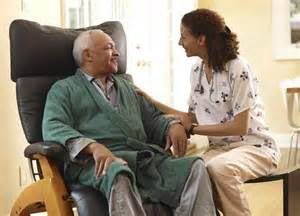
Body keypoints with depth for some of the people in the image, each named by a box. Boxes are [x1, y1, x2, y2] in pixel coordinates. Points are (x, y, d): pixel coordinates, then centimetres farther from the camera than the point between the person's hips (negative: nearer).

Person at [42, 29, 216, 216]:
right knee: (119, 174, -40)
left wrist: (173, 125, 5)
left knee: (196, 167, -22)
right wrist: (93, 146, -23)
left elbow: (153, 119, 31)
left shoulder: (127, 86, 32)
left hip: (145, 157, 5)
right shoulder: (63, 89, 13)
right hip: (98, 160, -5)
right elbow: (53, 128, -4)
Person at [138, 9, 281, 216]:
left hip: (254, 147, -5)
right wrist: (151, 102, 8)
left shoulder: (238, 68, -16)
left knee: (218, 167, -36)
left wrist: (192, 129, -15)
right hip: (219, 148, 6)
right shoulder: (197, 71, 5)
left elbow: (240, 127, -18)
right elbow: (195, 117, 11)